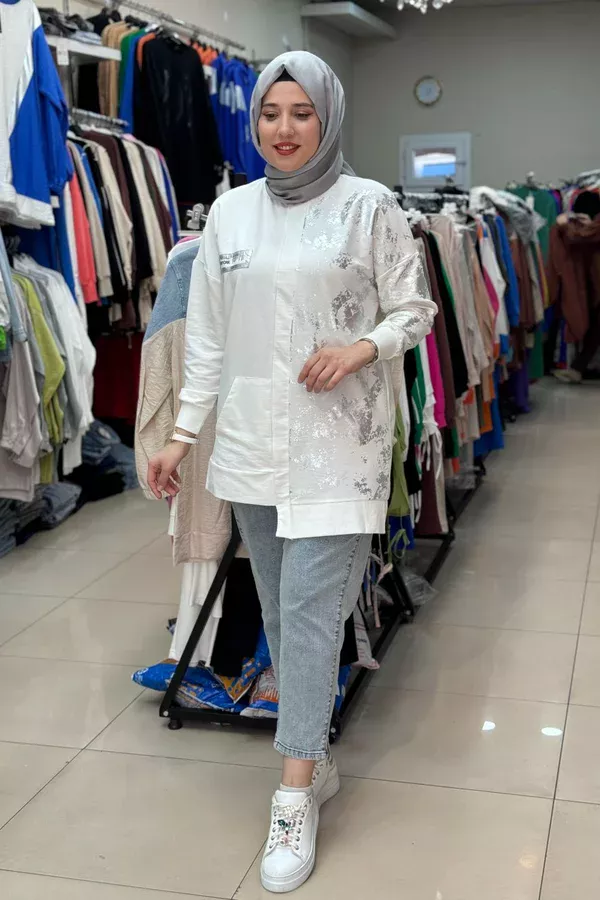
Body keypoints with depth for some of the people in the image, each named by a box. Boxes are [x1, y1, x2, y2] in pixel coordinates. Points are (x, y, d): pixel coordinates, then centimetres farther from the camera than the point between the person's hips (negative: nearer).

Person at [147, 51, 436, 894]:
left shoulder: (369, 205, -2)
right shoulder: (230, 212, 8)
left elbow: (414, 309, 3)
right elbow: (207, 334, 10)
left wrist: (363, 348, -16)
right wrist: (183, 431, 7)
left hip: (336, 442, -4)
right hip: (252, 442, 4)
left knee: (310, 609, -7)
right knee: (280, 610, 10)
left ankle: (294, 794, 2)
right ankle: (315, 757, 26)